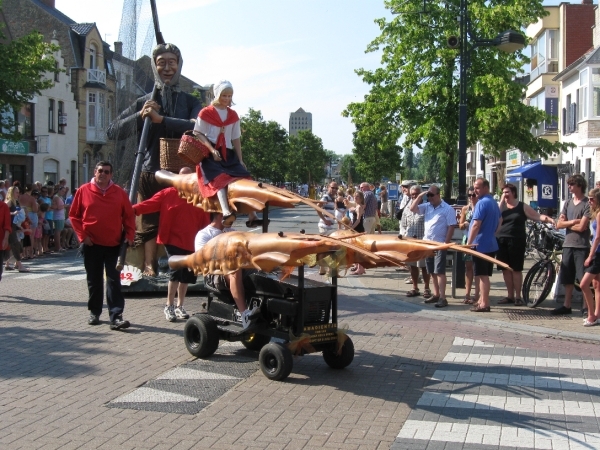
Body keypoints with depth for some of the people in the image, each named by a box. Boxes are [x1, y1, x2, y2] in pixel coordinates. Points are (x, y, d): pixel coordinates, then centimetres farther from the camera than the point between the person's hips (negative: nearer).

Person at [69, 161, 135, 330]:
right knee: (94, 281, 11)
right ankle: (94, 312, 24)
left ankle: (116, 316, -8)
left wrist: (129, 235, -5)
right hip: (91, 244, 1)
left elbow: (129, 216, 7)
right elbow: (74, 215, 5)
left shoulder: (119, 193, 2)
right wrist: (82, 235, -4)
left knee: (114, 280, -4)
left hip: (114, 244, 0)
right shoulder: (83, 191, 1)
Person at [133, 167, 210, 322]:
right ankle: (169, 306, 1)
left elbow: (205, 222, 7)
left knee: (187, 275, 11)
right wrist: (134, 209, -26)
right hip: (173, 240, -4)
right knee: (176, 271, -13)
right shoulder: (168, 194, -1)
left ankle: (180, 306, 25)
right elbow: (150, 204, -11)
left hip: (191, 244, 4)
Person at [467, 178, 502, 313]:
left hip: (480, 245, -9)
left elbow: (476, 225, -21)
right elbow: (499, 221, 24)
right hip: (491, 244, 9)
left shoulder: (482, 203, -16)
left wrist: (468, 243, -16)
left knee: (482, 275, -6)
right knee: (485, 274, 14)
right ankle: (482, 300, 21)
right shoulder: (494, 202, 13)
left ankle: (484, 304, -4)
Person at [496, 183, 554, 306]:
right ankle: (510, 295, 13)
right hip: (502, 241, 3)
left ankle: (518, 296, 4)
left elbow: (537, 216, -1)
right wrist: (501, 202, -4)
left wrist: (550, 220, -18)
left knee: (516, 269, -2)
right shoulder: (502, 206, 13)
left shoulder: (522, 207, 5)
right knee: (506, 269, 5)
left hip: (516, 241, -3)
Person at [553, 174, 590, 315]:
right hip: (568, 244, 7)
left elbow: (581, 227, -16)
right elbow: (558, 225, 7)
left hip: (581, 246, -7)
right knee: (567, 278, 12)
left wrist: (566, 223, -2)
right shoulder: (568, 203, 12)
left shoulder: (587, 204, -8)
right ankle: (567, 306, 20)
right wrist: (573, 221, -8)